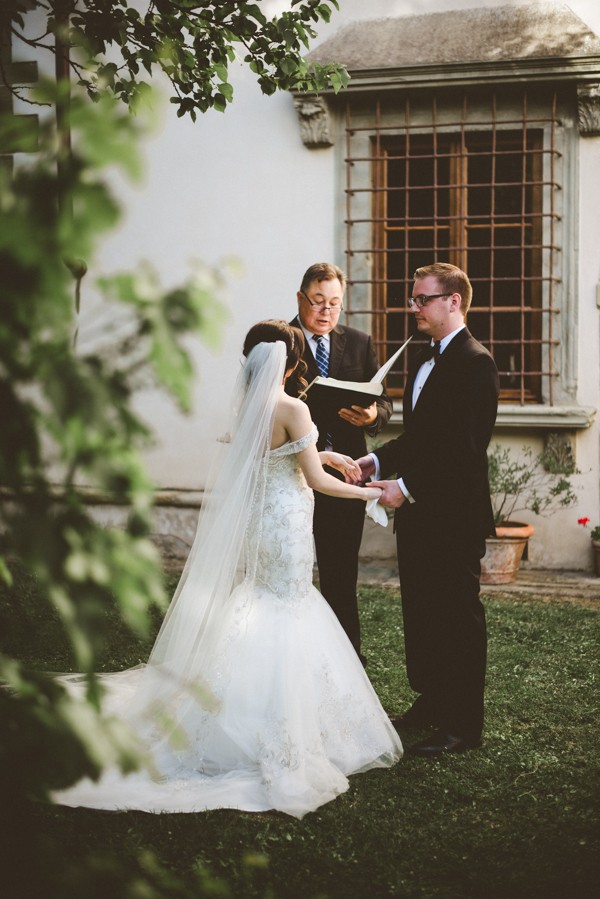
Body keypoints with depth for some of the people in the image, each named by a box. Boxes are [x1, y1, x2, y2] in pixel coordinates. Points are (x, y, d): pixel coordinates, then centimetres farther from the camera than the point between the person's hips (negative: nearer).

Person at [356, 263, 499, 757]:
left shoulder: (475, 363, -15)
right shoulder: (425, 361, 16)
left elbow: (466, 448, -22)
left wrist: (408, 487, -20)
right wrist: (377, 460, 3)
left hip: (456, 515, -9)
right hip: (420, 513, 9)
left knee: (459, 616, 0)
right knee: (421, 612, 15)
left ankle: (463, 724, 9)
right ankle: (432, 703, 29)